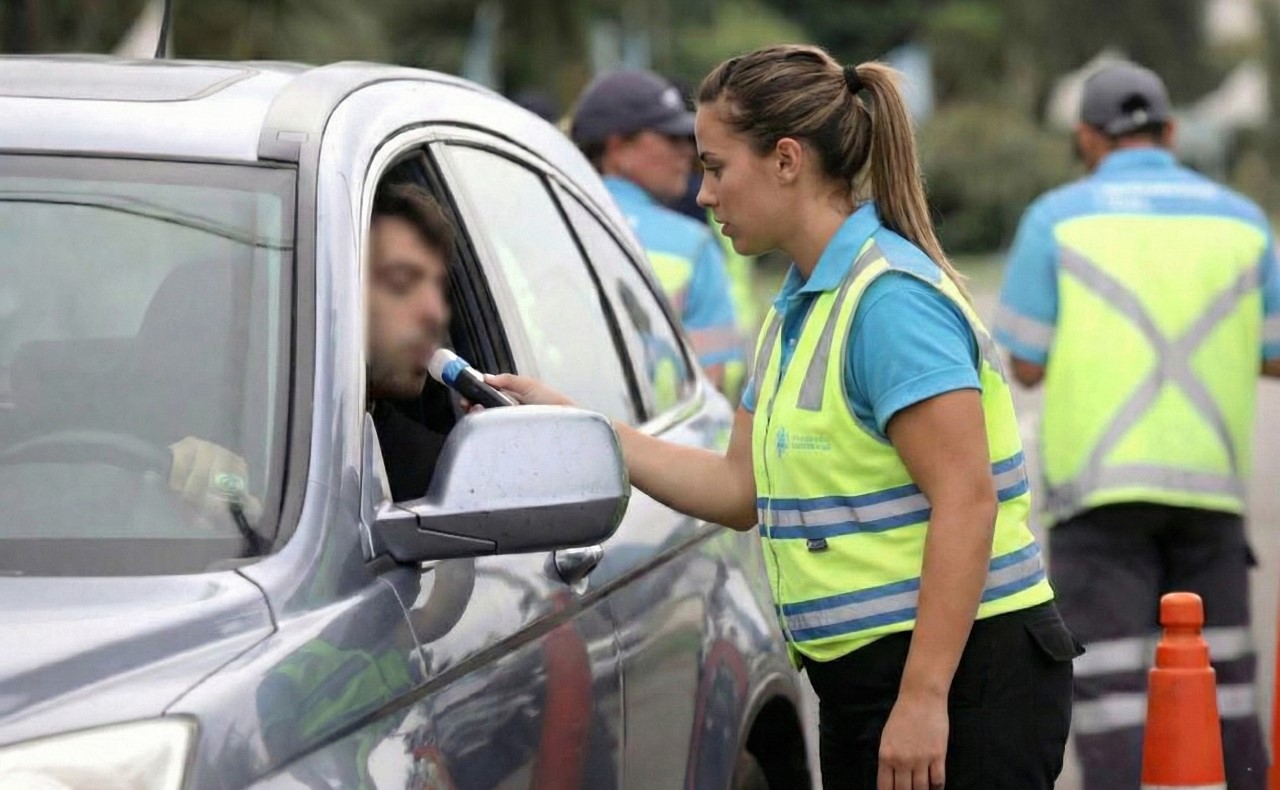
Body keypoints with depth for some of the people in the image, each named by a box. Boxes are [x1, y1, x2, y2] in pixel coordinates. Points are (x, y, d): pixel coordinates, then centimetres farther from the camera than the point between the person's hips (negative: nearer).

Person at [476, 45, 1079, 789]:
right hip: (863, 679, 10)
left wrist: (922, 698, -26)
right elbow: (741, 489, 20)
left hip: (963, 682, -10)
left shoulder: (891, 299, -16)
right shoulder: (798, 309, 15)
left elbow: (966, 500, -22)